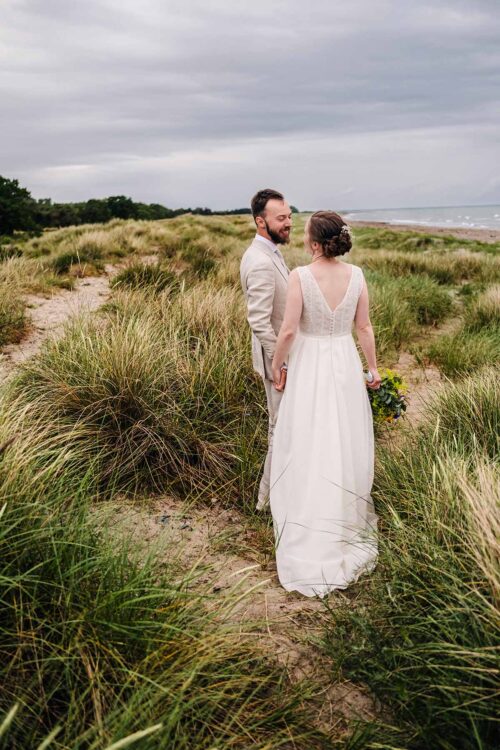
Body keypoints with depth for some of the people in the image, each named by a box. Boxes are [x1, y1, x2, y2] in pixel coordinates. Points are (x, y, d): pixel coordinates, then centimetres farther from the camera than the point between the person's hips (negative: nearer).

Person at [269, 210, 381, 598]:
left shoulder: (300, 276, -17)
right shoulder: (356, 274, -5)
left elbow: (288, 330, -16)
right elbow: (364, 327, 1)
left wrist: (277, 365, 0)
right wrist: (373, 368, 12)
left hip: (309, 365, -3)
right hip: (345, 364, 4)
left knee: (307, 449, 8)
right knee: (345, 447, 17)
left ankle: (309, 538, 20)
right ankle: (346, 521, 34)